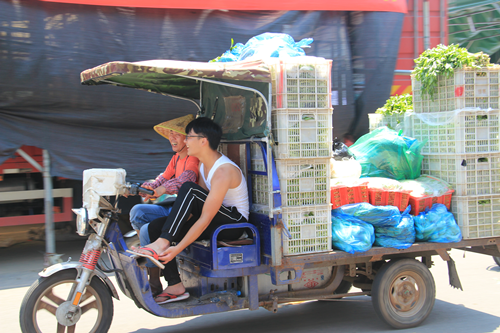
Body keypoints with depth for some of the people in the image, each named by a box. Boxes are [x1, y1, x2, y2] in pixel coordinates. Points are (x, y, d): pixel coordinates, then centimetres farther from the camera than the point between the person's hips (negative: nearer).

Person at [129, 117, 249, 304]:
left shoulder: (223, 171, -24)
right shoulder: (203, 165, 7)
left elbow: (205, 219, -28)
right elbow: (197, 209, 10)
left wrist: (177, 248, -30)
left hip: (234, 224, -9)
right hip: (217, 222, 9)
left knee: (189, 189, -28)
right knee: (156, 226, -7)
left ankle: (161, 245, -30)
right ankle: (175, 286, -8)